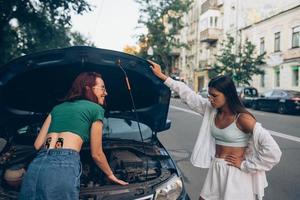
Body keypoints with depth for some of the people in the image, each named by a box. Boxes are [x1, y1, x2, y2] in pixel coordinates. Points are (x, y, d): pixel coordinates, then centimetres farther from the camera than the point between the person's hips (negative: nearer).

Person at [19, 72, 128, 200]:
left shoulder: (57, 107, 25)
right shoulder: (96, 109, 8)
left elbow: (38, 144, 18)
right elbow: (96, 154, 11)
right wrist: (111, 175, 28)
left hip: (36, 166, 6)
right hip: (64, 166, -6)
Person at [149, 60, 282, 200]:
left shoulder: (243, 118, -18)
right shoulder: (211, 110, 0)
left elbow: (272, 151, -22)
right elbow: (188, 95, 4)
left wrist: (245, 165, -15)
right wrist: (161, 76, 6)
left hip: (235, 175, -6)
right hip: (215, 170, 6)